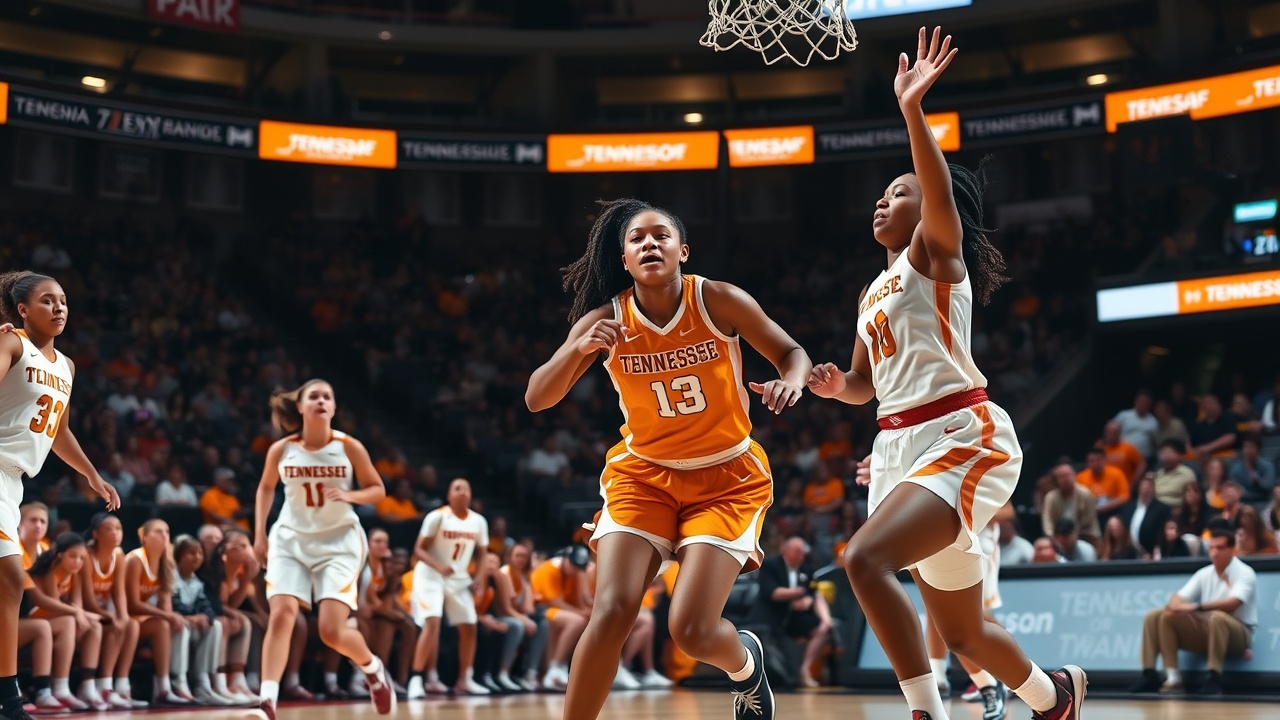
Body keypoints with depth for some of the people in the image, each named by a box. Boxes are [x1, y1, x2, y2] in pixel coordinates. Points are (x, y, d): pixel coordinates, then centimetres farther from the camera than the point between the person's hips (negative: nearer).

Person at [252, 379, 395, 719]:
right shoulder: (281, 450, -5)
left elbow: (377, 489, 1)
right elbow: (266, 487, 14)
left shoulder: (349, 447, -9)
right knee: (281, 615, -18)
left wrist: (349, 495, -19)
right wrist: (260, 533, 8)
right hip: (291, 539, 2)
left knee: (332, 631, -9)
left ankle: (373, 667, 24)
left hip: (338, 541, -2)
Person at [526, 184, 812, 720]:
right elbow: (536, 399, -13)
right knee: (611, 612, -19)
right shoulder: (605, 320, -10)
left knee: (691, 629, -13)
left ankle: (747, 663, 24)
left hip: (727, 477, -1)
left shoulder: (718, 301, -14)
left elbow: (792, 352, -2)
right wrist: (579, 349, -32)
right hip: (644, 474, 2)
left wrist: (790, 381, -26)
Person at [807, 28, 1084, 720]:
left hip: (962, 436, -9)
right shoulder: (873, 292, 22)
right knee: (961, 631, 15)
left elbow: (943, 194, -23)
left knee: (864, 558, -31)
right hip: (901, 447, 9)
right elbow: (867, 383, 29)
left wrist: (912, 110, -37)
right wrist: (837, 385, 5)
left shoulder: (935, 250, -1)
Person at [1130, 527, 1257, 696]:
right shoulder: (1204, 574, 9)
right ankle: (1173, 677, -17)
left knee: (1217, 617, -38)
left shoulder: (1245, 573, -9)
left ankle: (1214, 678, -30)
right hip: (1206, 633, 6)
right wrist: (1176, 606, -23)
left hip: (1237, 635, -6)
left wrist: (1196, 607, -35)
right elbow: (1180, 597, 3)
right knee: (1165, 616, -11)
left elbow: (1232, 603, -27)